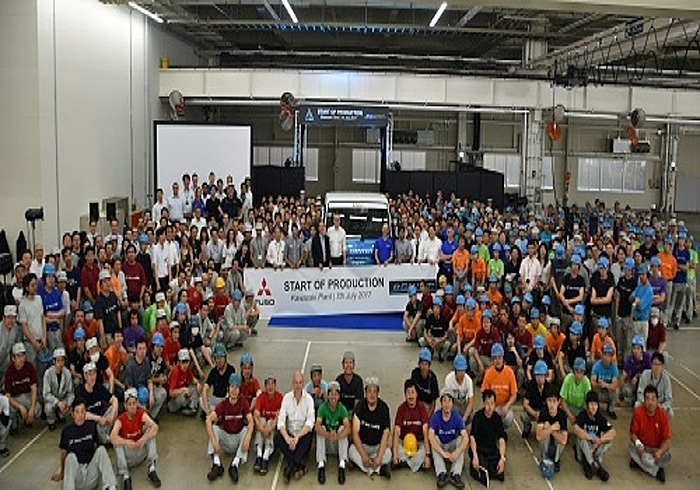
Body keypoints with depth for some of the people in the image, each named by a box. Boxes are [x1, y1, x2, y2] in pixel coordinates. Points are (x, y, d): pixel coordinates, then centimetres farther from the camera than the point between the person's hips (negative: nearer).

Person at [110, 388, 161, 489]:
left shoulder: (142, 414, -10)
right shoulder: (120, 420, -15)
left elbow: (155, 427, -28)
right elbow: (112, 437, -33)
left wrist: (144, 439, -42)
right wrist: (127, 442, -48)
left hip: (141, 452, 2)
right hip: (127, 456, -2)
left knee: (151, 431, -18)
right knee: (117, 442, -28)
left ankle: (151, 469, -20)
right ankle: (125, 476, -30)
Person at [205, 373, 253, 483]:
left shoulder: (243, 402, -11)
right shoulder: (223, 404, -10)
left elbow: (251, 421, -21)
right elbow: (208, 420, -21)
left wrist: (247, 438, -40)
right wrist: (214, 441, -34)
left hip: (239, 437, -1)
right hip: (226, 436, 1)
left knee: (247, 429, -27)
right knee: (214, 427, -21)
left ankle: (235, 465, -33)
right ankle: (216, 464, -30)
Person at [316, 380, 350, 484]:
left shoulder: (342, 408, -12)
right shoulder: (323, 407, -13)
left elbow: (348, 428, -27)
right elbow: (317, 426, -28)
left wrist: (337, 436, -46)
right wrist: (328, 435, -46)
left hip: (338, 444, 0)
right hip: (325, 444, 0)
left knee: (342, 428, -25)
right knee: (321, 428, -25)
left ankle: (342, 464, -35)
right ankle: (321, 464, -34)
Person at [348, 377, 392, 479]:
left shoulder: (384, 408, -10)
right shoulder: (360, 406, -9)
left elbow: (386, 433, -14)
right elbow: (355, 433, -13)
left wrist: (379, 457, -26)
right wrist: (363, 455, -24)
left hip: (378, 445, 0)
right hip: (362, 445, 0)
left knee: (387, 454, -31)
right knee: (352, 451, -31)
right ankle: (379, 469, -23)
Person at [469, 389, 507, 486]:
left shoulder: (497, 418, -1)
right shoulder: (478, 416, -8)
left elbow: (501, 440, -8)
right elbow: (472, 438, -14)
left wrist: (502, 458, -23)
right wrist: (475, 456, -27)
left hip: (492, 449, 3)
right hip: (478, 449, -3)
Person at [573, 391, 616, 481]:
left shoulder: (600, 417, -5)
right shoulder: (582, 415, -15)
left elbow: (613, 432, -16)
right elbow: (576, 430, -35)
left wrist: (599, 441, -29)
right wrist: (593, 439, -32)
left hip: (595, 447, 3)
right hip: (583, 445, -3)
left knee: (608, 440, -23)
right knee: (581, 437, -33)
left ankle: (589, 464, -23)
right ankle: (597, 466, -31)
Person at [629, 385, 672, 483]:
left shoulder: (662, 415, -15)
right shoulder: (638, 412, -15)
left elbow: (667, 440, -12)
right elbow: (632, 433, -6)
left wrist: (659, 452, -31)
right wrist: (638, 443, -28)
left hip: (657, 448, 0)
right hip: (642, 446, 0)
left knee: (667, 457, -29)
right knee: (631, 448, -31)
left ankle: (639, 461, -12)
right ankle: (657, 469, -20)